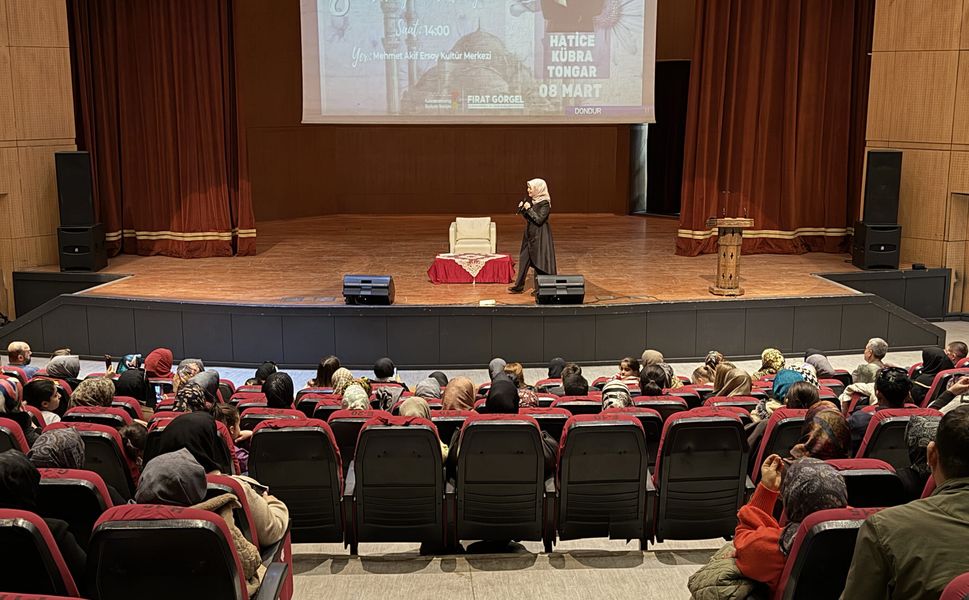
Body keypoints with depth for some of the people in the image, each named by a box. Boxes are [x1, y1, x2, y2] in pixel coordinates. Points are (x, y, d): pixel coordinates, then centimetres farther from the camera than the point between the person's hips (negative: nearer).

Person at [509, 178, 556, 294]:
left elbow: (539, 220, -21)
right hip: (530, 234, 8)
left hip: (540, 236, -8)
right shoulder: (531, 200, 8)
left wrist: (529, 209, -20)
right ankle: (519, 286, 15)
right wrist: (521, 209, -1)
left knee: (540, 261, -1)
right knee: (524, 260, 9)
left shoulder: (545, 203, -15)